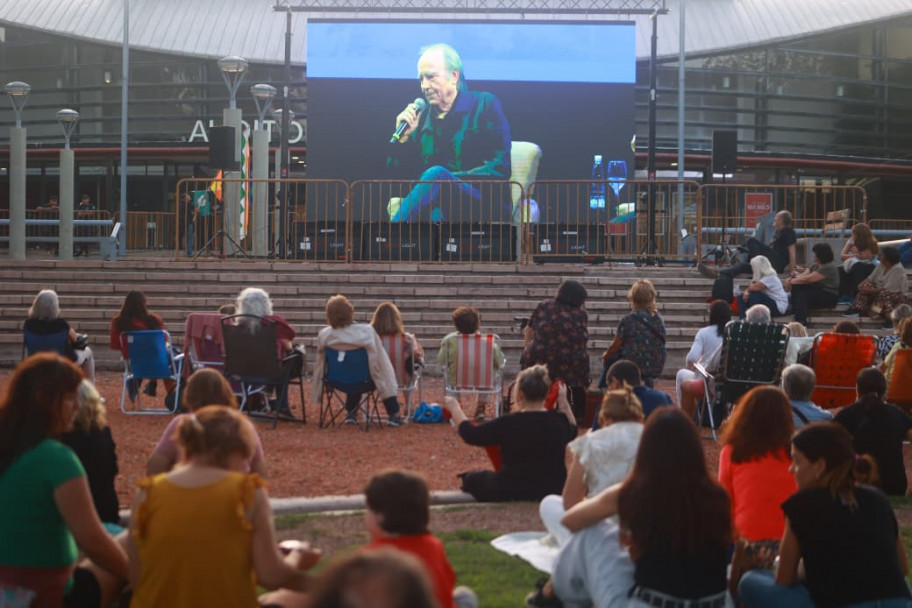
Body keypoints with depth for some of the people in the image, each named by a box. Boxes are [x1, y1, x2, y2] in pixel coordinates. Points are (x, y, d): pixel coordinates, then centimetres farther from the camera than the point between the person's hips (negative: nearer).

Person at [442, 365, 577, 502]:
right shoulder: (559, 421, -7)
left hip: (514, 494, -5)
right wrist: (563, 401, 26)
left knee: (472, 479, 20)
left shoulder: (509, 424, -19)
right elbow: (572, 430, 18)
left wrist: (454, 408, 8)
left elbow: (470, 435, -7)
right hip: (554, 490, 5)